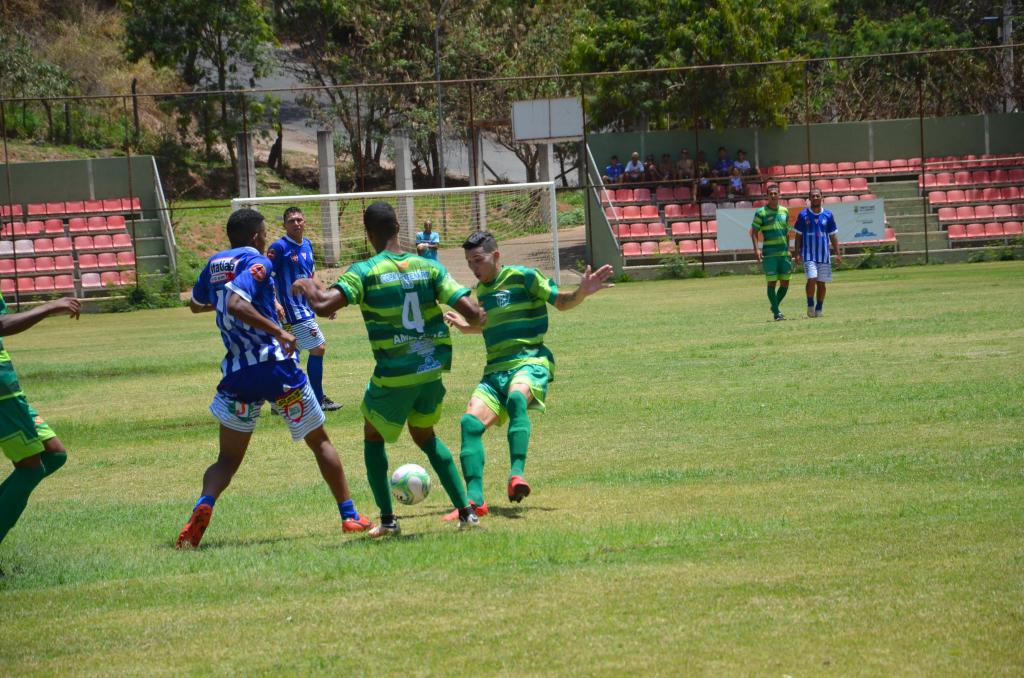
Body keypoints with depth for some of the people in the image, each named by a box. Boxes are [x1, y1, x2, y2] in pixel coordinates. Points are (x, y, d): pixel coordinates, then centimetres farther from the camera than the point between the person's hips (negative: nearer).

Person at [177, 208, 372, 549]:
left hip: (237, 373, 4)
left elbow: (195, 304, 30)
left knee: (228, 459, 9)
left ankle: (204, 505, -22)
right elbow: (236, 305, -25)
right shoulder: (256, 262, -8)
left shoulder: (214, 264, 11)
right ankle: (350, 515, 13)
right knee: (320, 442, 13)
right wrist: (278, 332, -23)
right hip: (276, 366, -4)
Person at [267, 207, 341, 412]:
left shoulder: (307, 245, 11)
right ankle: (318, 400, 0)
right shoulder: (279, 247, -13)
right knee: (318, 347, -8)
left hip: (305, 308, 8)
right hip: (292, 308, -8)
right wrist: (275, 303, -26)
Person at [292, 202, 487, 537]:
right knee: (425, 436, 27)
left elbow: (323, 305, -24)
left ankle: (387, 519, 15)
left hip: (394, 374, -4)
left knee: (373, 438, 21)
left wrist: (305, 287, -2)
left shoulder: (364, 271, -11)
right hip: (432, 369, 4)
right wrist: (478, 317, 17)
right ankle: (465, 511, 18)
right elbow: (473, 314, -8)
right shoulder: (428, 267, -1)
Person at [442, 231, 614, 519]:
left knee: (516, 397, -40)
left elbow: (560, 301, 1)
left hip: (530, 362, -6)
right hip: (495, 370, 6)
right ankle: (475, 499, -23)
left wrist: (583, 292, -16)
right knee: (471, 422, -18)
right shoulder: (481, 289, 19)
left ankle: (517, 474, -50)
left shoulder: (523, 277, -1)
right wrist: (467, 326, 30)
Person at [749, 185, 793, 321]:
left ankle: (775, 306, 24)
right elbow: (754, 232, -3)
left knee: (785, 283, 4)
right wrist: (756, 249, -14)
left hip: (784, 253, 5)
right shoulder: (761, 212, -3)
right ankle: (776, 312, 3)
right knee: (772, 283, -4)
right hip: (769, 254, -5)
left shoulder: (784, 211, 12)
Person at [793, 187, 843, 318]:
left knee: (821, 282, 5)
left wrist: (838, 254, 5)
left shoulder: (828, 215, 6)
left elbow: (833, 236, 10)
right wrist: (797, 253, -4)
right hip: (809, 254, -2)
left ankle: (819, 309, 15)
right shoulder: (803, 215, 1)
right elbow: (798, 235, 4)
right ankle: (810, 305, 1)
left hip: (824, 254, 2)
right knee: (812, 279, -16)